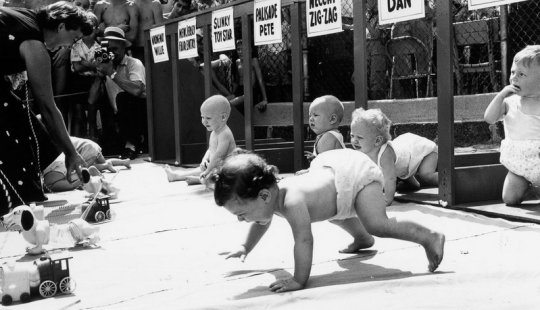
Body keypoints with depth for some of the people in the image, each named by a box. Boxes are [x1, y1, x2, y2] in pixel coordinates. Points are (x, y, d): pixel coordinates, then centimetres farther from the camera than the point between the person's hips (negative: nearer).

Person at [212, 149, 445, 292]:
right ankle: (362, 238, 57)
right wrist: (245, 247, 17)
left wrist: (299, 280, -38)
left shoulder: (292, 202, -37)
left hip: (357, 172, -10)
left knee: (377, 224, -25)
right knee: (330, 210, 35)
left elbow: (304, 240, -41)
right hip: (330, 166, 10)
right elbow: (262, 222, 15)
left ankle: (429, 238, -13)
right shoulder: (268, 197, -8)